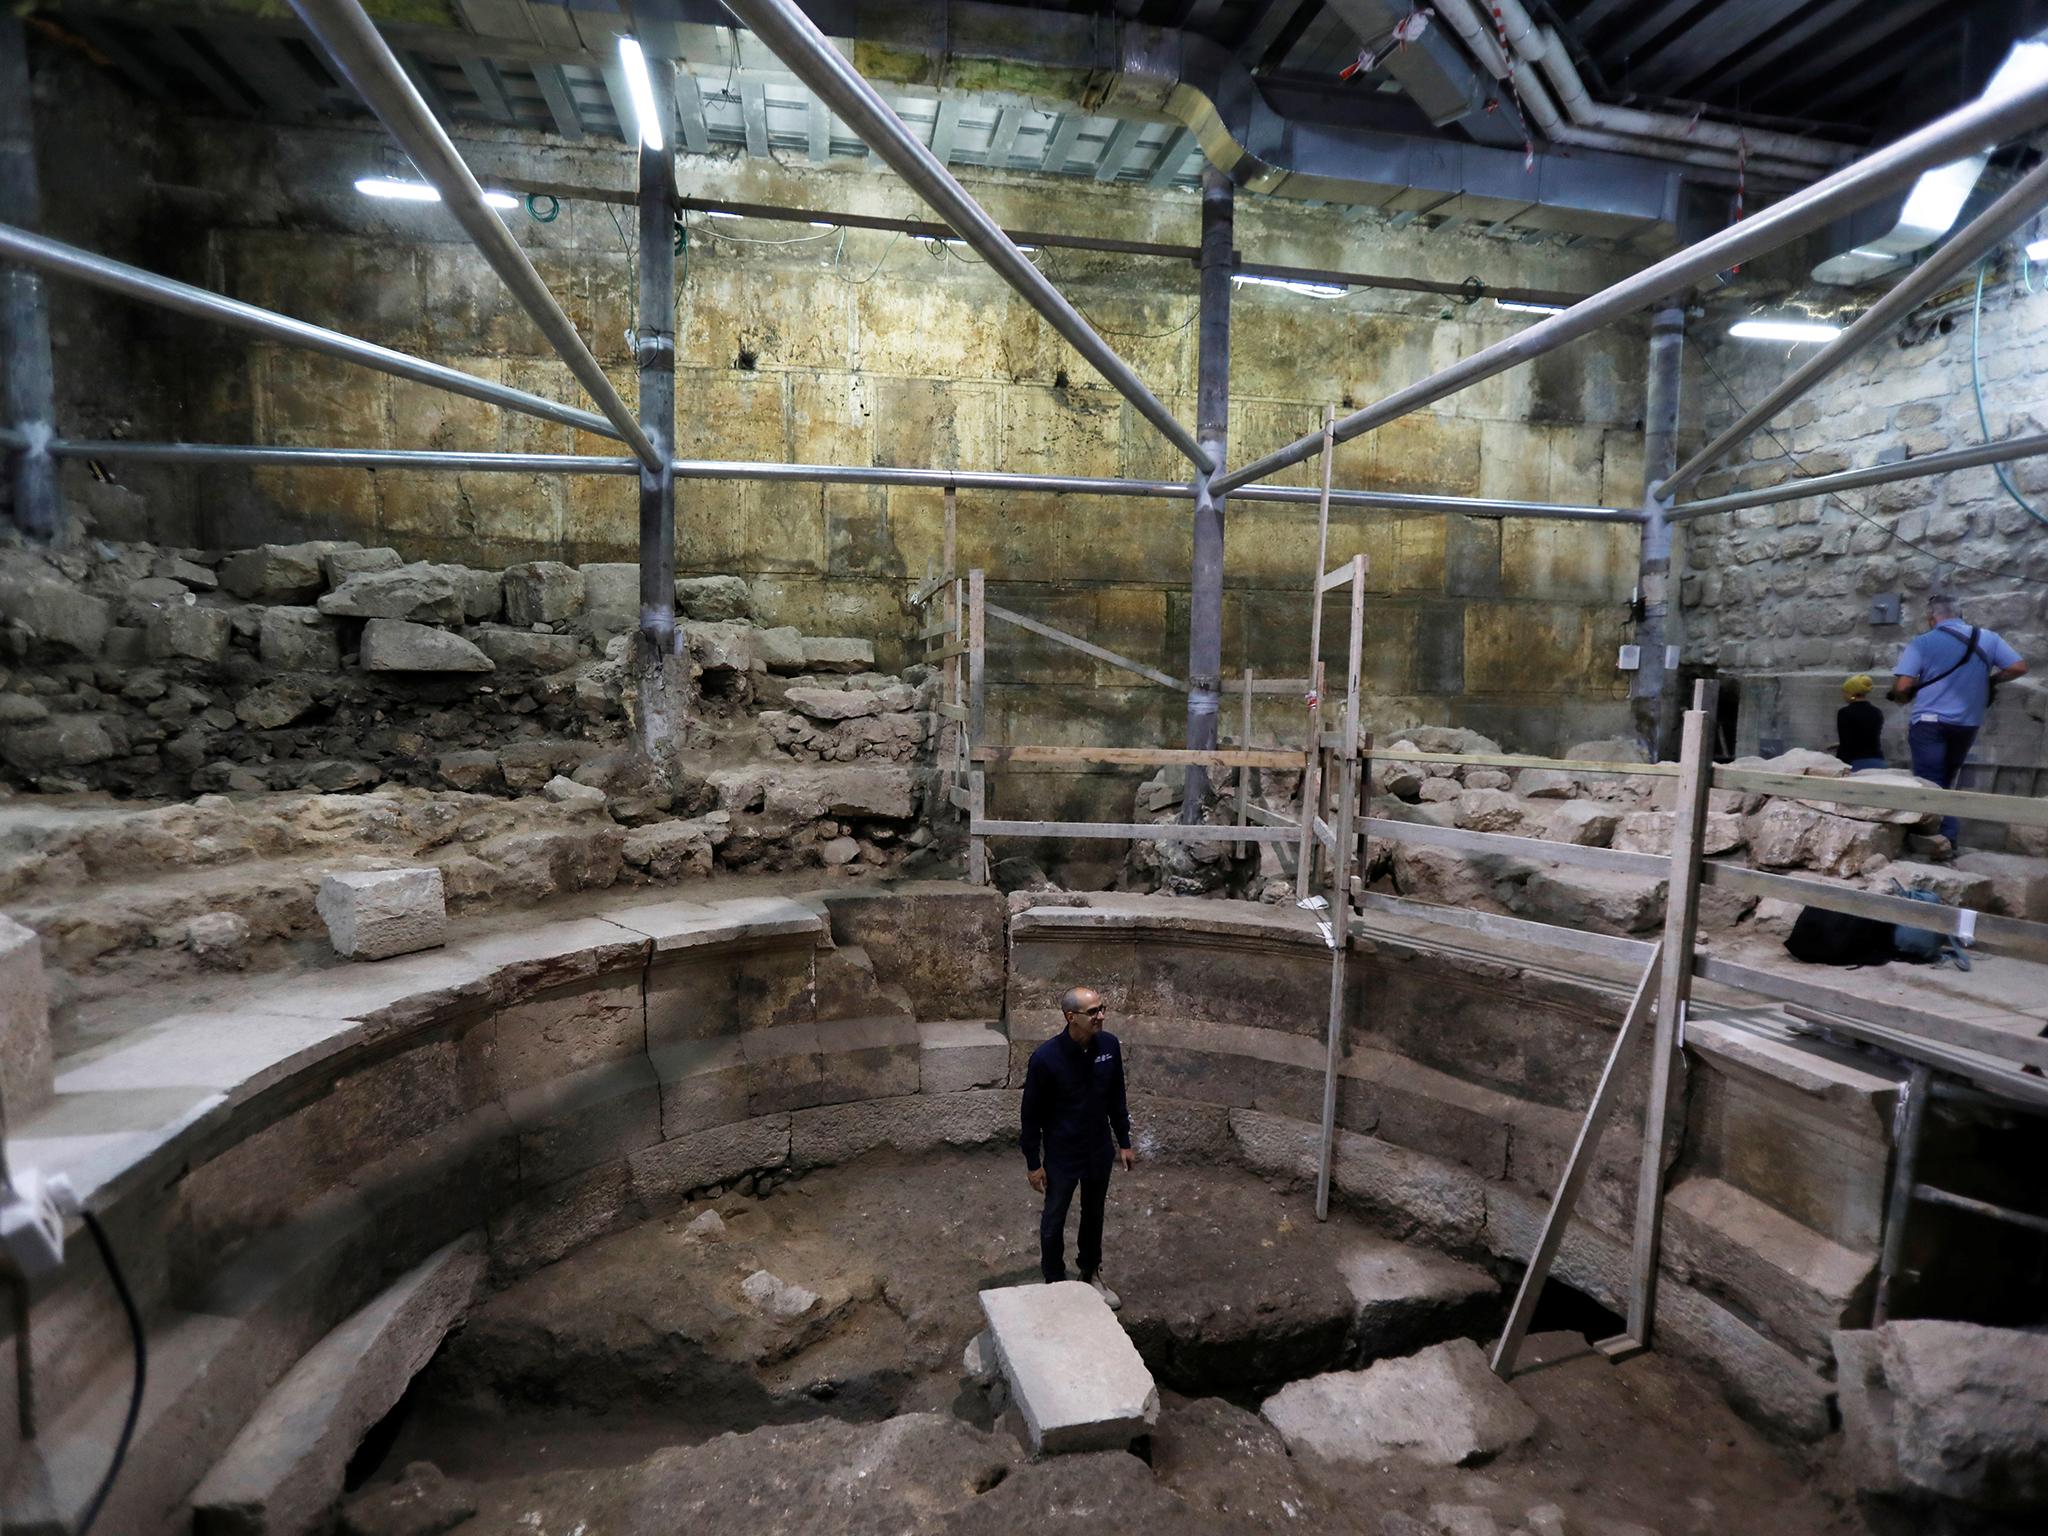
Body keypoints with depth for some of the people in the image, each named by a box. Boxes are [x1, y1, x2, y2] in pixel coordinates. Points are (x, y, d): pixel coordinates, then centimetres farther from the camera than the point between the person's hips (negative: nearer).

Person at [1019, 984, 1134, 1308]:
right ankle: (1054, 1283, 37)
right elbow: (1032, 1113, -15)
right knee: (1054, 1220, 15)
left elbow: (1116, 1097, 3)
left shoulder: (1110, 1045, -13)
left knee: (1094, 1214, 23)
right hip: (1061, 1154, -4)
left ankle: (1091, 1275, 46)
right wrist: (1033, 1162, -9)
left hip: (1099, 1150, 4)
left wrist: (1124, 1142, 8)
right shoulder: (1045, 1058, -27)